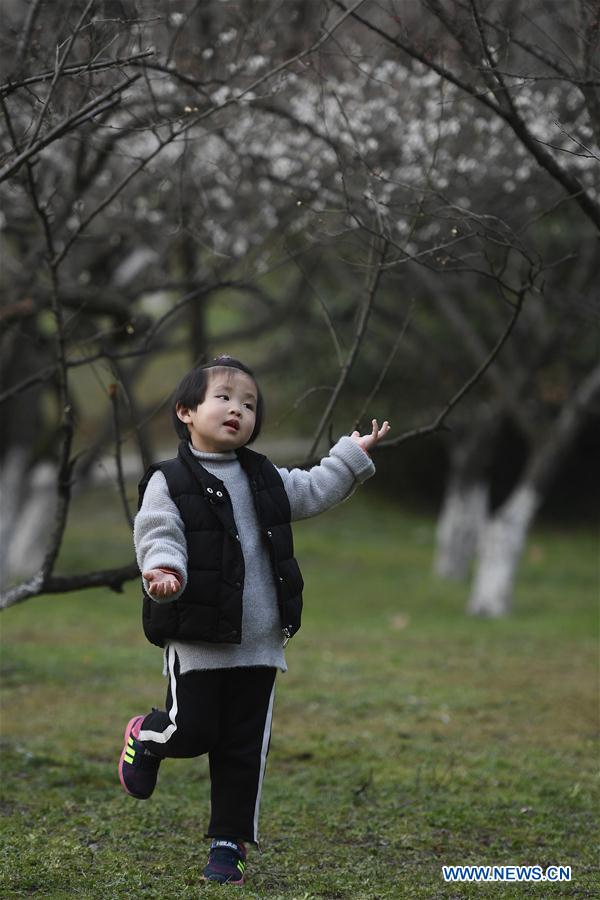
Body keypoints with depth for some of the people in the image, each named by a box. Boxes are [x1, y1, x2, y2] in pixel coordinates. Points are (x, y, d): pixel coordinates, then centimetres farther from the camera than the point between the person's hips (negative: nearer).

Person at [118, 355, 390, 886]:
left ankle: (229, 844, 14)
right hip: (196, 642, -5)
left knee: (244, 750, 6)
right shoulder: (171, 482, -5)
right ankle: (147, 737, 30)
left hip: (259, 644, 5)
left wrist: (354, 455, 16)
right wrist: (165, 570, -35)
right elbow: (158, 537, -15)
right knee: (193, 731, -5)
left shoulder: (266, 479, 12)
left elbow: (314, 491, 24)